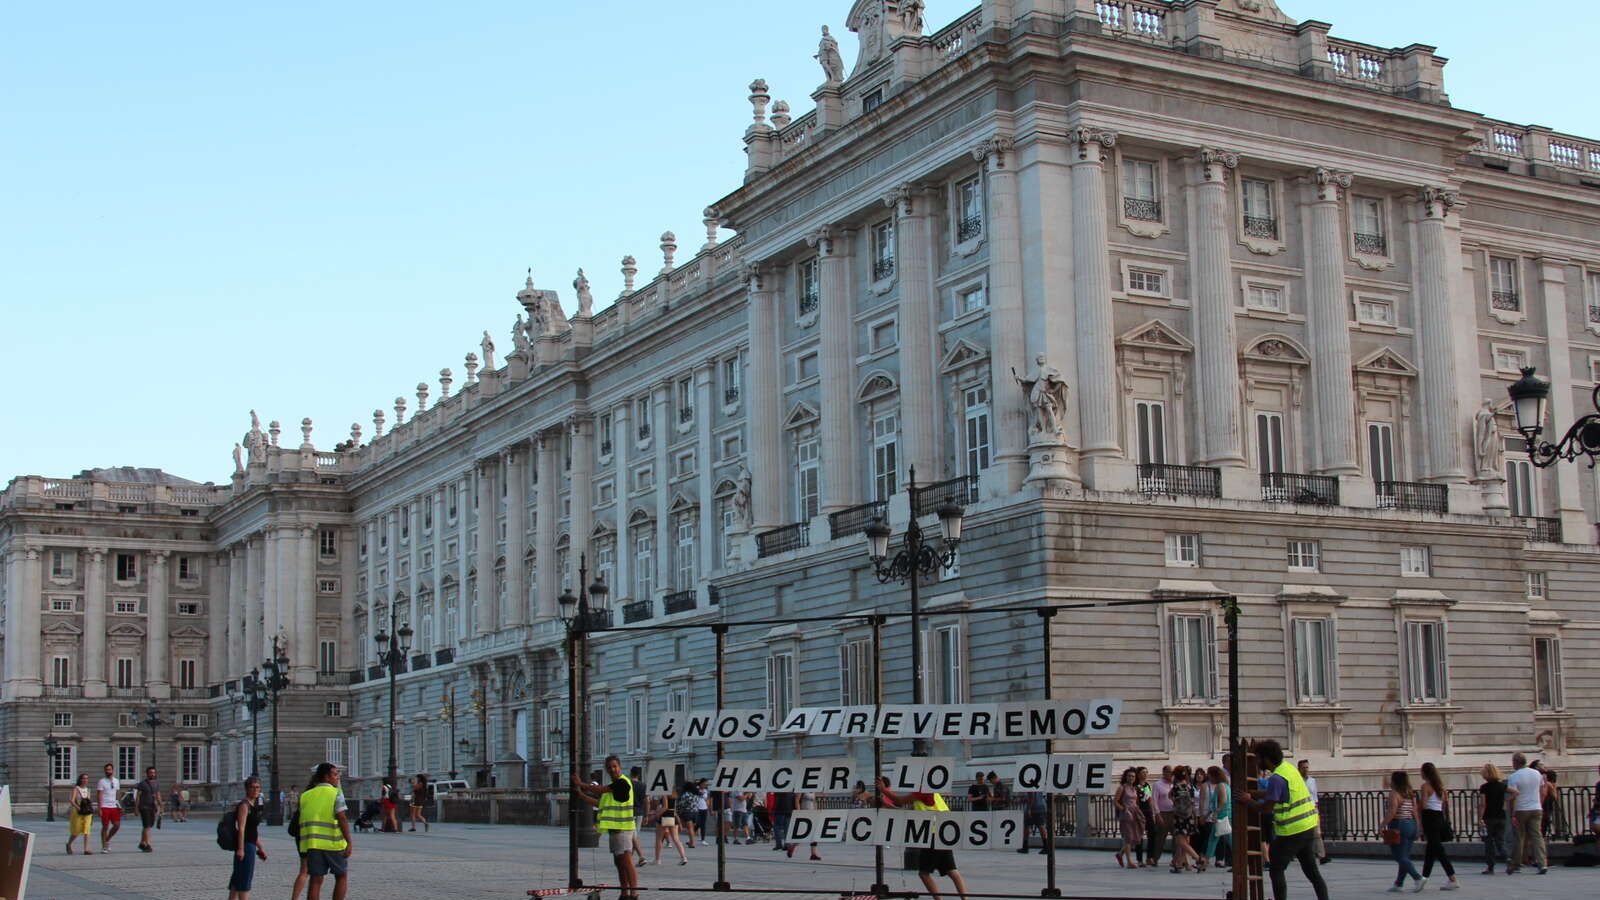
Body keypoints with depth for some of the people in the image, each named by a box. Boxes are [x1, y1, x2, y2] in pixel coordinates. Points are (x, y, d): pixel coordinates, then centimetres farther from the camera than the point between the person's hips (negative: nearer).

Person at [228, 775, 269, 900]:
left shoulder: (254, 805, 16)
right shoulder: (244, 805, -12)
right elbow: (241, 828, -19)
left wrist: (260, 847, 24)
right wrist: (241, 848, -25)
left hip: (251, 845, 9)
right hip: (245, 845, -9)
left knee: (237, 879, 12)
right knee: (245, 878, -8)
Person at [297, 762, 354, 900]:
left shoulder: (306, 796, 11)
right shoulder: (336, 793, -5)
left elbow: (302, 820, 11)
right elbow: (342, 818, -14)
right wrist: (349, 842, -14)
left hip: (313, 844, 4)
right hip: (334, 843, -4)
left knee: (315, 880, 4)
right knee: (341, 877, 12)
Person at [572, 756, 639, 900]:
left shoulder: (622, 782, -11)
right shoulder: (614, 785, 19)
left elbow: (600, 791, -14)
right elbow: (599, 803, 19)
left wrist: (581, 784, -3)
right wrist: (580, 794, 14)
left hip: (622, 829, -10)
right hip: (615, 829, 10)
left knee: (627, 862, -14)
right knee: (619, 862, 12)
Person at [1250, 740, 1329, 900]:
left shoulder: (1277, 778, -19)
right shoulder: (1288, 767, 9)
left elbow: (1266, 808, -15)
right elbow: (1270, 793, 15)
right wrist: (1251, 794, 10)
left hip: (1292, 831, -9)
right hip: (1306, 825, 9)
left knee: (1275, 870, 0)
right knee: (1312, 871, 14)